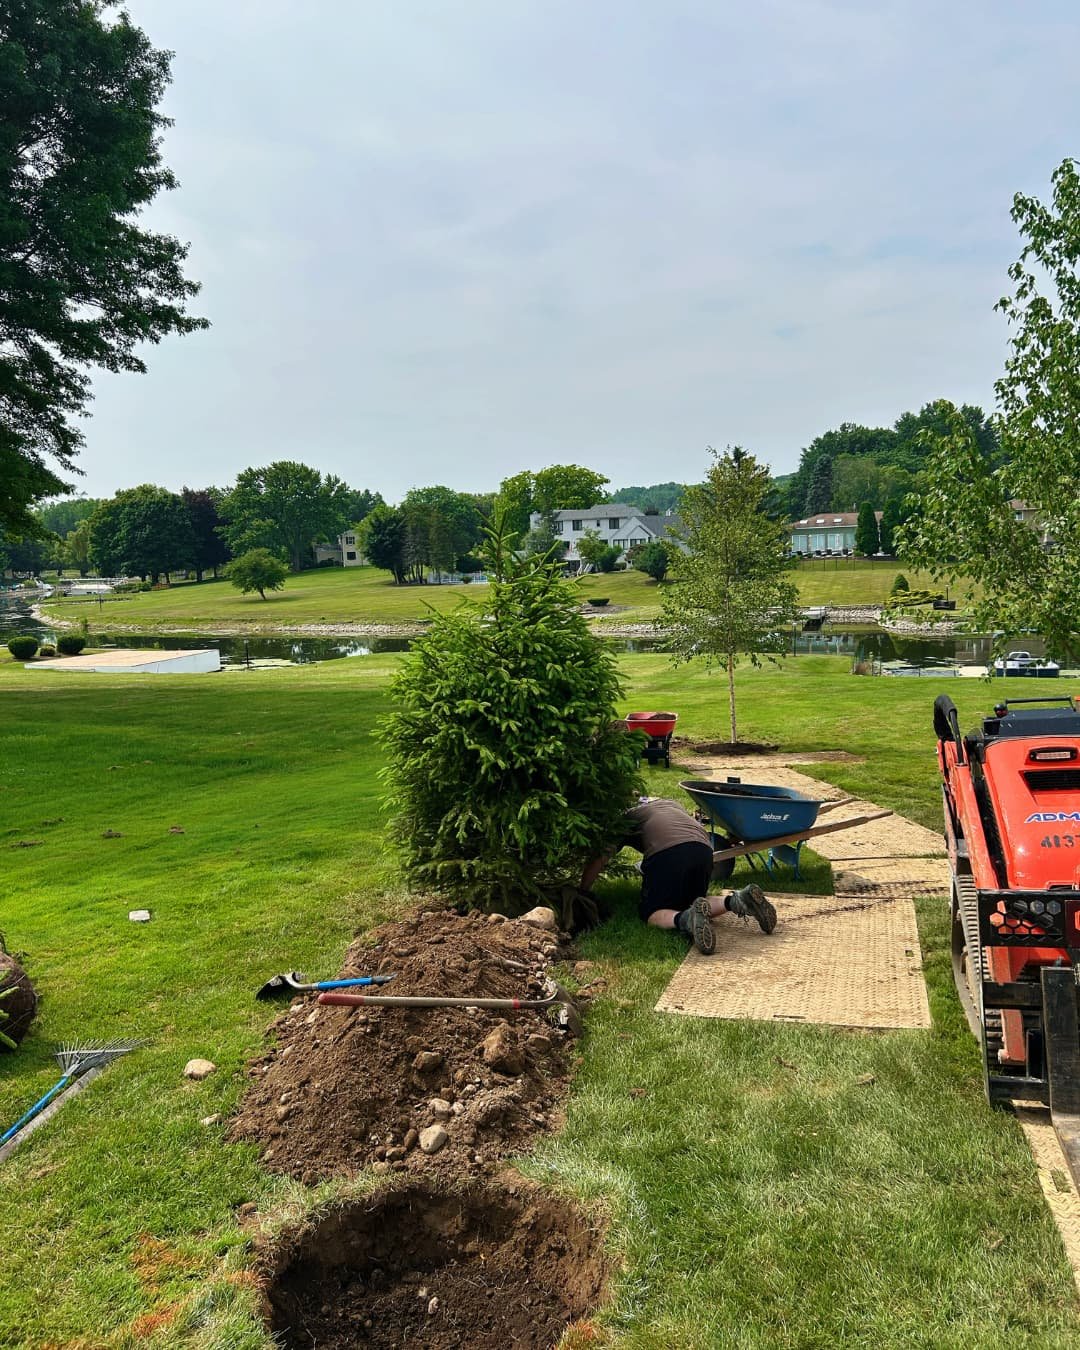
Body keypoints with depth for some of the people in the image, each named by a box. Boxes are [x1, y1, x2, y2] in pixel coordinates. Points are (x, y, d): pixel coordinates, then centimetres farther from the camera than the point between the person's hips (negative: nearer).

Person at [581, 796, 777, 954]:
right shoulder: (665, 802, 38)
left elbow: (599, 860, 13)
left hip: (666, 852, -5)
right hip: (704, 848, 5)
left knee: (652, 912, 8)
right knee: (690, 901, 24)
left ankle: (685, 919, -25)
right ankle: (736, 900, -2)